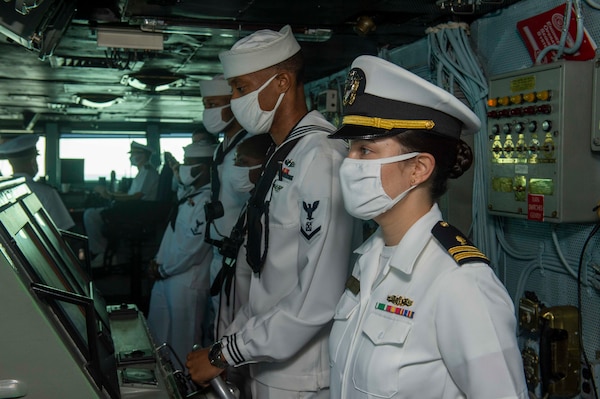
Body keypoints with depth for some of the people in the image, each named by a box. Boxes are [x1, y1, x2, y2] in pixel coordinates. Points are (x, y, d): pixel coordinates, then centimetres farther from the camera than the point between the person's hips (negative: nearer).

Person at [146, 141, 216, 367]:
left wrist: (163, 269, -11)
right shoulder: (191, 196, 13)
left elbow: (192, 249, -22)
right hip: (166, 278, 10)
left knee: (180, 345, 3)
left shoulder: (206, 201, -18)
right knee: (157, 336, 21)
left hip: (186, 283, -10)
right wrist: (158, 263, 7)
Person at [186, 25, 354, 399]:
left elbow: (319, 299, -25)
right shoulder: (281, 158, 7)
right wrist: (228, 339, 9)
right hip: (267, 365, 7)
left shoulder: (321, 158, -20)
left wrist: (225, 354, -17)